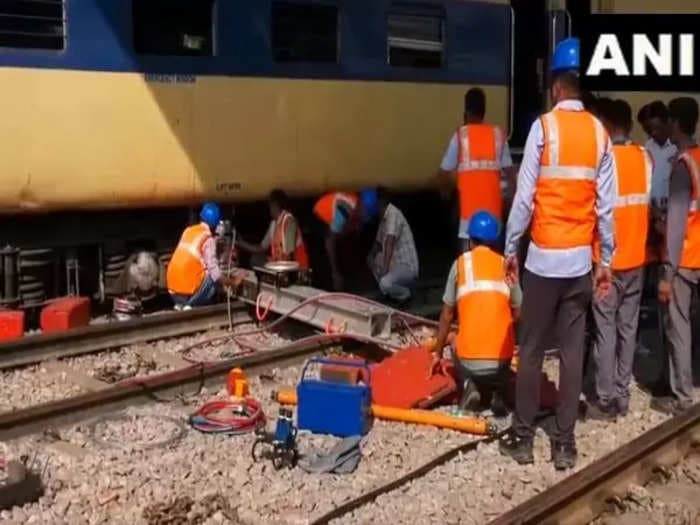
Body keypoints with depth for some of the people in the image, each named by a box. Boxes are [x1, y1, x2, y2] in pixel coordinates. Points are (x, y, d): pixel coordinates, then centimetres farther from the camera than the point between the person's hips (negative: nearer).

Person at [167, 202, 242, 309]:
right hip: (189, 292, -7)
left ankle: (181, 303, 13)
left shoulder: (188, 231, 10)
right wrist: (232, 282, 3)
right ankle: (190, 304, -1)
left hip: (173, 289, 7)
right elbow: (215, 274, -13)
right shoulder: (208, 239, -9)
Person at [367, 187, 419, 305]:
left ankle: (405, 294, 1)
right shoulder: (383, 217, 12)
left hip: (407, 267, -10)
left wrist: (385, 268, -32)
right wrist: (371, 256, 0)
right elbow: (378, 242, 20)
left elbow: (390, 242, -27)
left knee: (385, 283, -32)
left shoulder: (393, 214, -18)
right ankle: (390, 293, 13)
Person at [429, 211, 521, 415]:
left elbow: (447, 315, 8)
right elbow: (518, 315, 9)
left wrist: (438, 353, 19)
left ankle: (469, 386, 3)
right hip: (501, 360, 1)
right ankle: (499, 390, 5)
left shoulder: (461, 263, 5)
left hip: (469, 360, -1)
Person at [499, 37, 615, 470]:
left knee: (531, 350, 6)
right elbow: (607, 205, 1)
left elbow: (525, 196, -8)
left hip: (543, 257, -3)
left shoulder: (544, 127, -7)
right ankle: (565, 444, 11)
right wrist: (606, 261, 8)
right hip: (581, 260, 3)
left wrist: (511, 248, 2)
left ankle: (523, 437, 13)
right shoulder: (600, 133, 2)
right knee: (573, 352, 7)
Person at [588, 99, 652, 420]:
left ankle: (606, 400, 6)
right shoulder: (646, 158, 3)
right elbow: (650, 204, 8)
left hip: (608, 259, -5)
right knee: (628, 327, 10)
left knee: (606, 328, 1)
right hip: (636, 258, 5)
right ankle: (622, 395, 17)